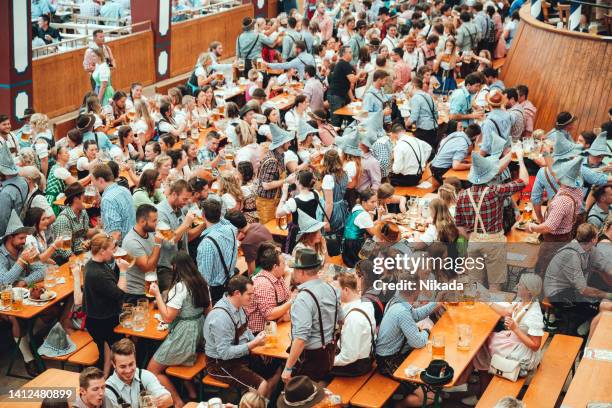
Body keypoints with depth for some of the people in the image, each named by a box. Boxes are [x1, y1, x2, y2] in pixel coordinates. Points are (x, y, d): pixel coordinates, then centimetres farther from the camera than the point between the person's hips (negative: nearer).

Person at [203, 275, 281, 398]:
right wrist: (253, 344, -26)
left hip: (240, 355, 9)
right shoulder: (221, 317, -30)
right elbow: (224, 353, -28)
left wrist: (256, 340, -3)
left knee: (275, 370, 6)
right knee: (261, 385, -21)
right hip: (222, 364, -9)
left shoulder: (239, 306, -2)